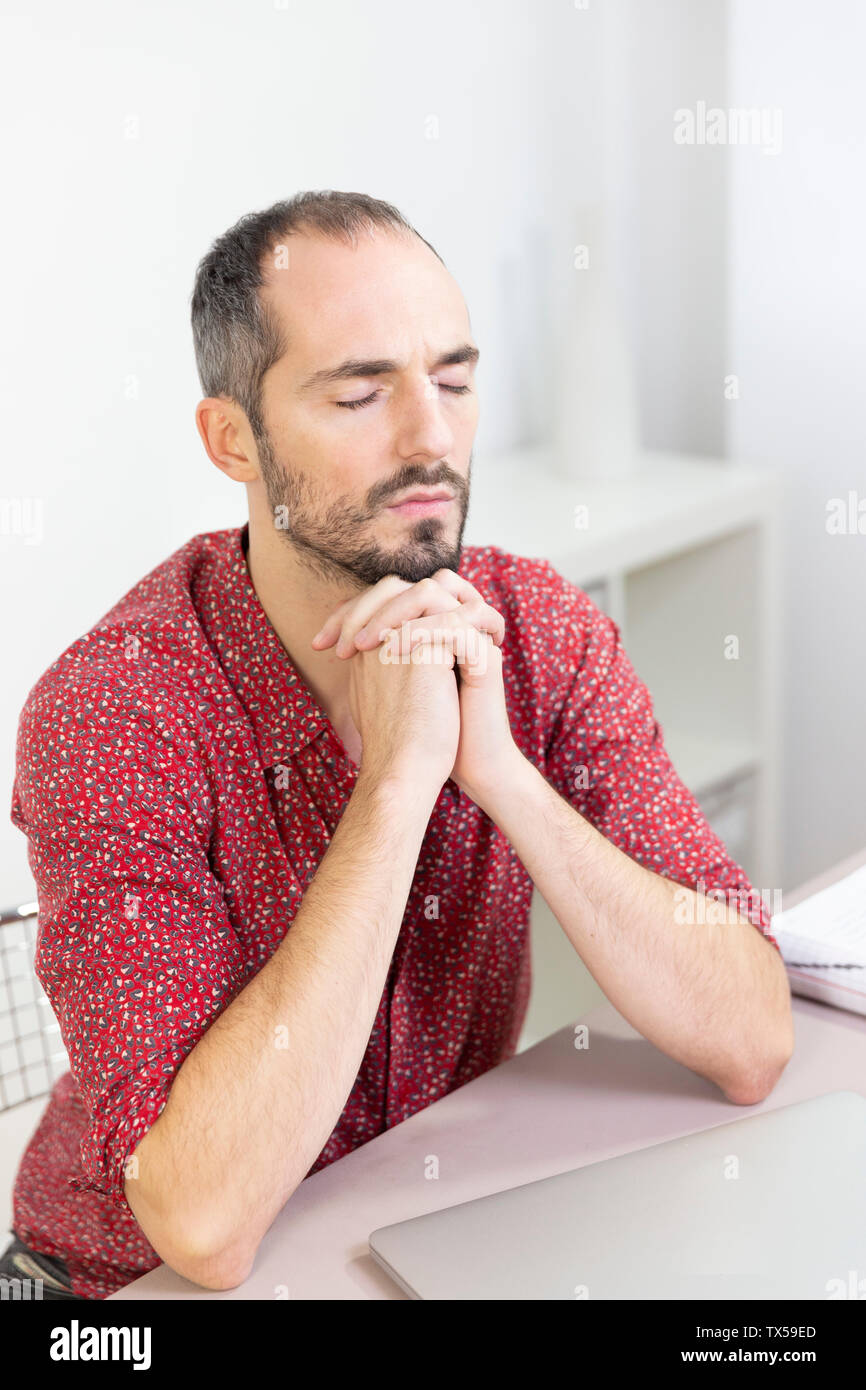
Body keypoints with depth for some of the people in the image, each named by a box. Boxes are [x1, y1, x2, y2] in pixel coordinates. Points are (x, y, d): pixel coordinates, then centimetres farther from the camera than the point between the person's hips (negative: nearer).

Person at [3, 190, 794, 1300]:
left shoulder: (539, 628, -11)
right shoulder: (107, 715, -22)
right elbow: (206, 1225, -30)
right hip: (154, 1291, -3)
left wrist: (499, 770, -28)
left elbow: (750, 1048, -16)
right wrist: (398, 781, -31)